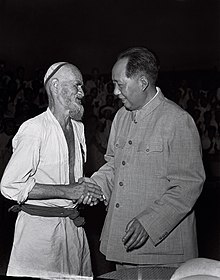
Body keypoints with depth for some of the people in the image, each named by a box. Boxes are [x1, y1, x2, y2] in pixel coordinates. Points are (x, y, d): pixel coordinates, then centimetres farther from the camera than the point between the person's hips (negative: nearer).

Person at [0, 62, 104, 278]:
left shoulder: (78, 128, 10)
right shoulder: (34, 129, -16)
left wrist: (84, 190, -2)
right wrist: (67, 191, -22)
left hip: (73, 225, 7)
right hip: (40, 227, -7)